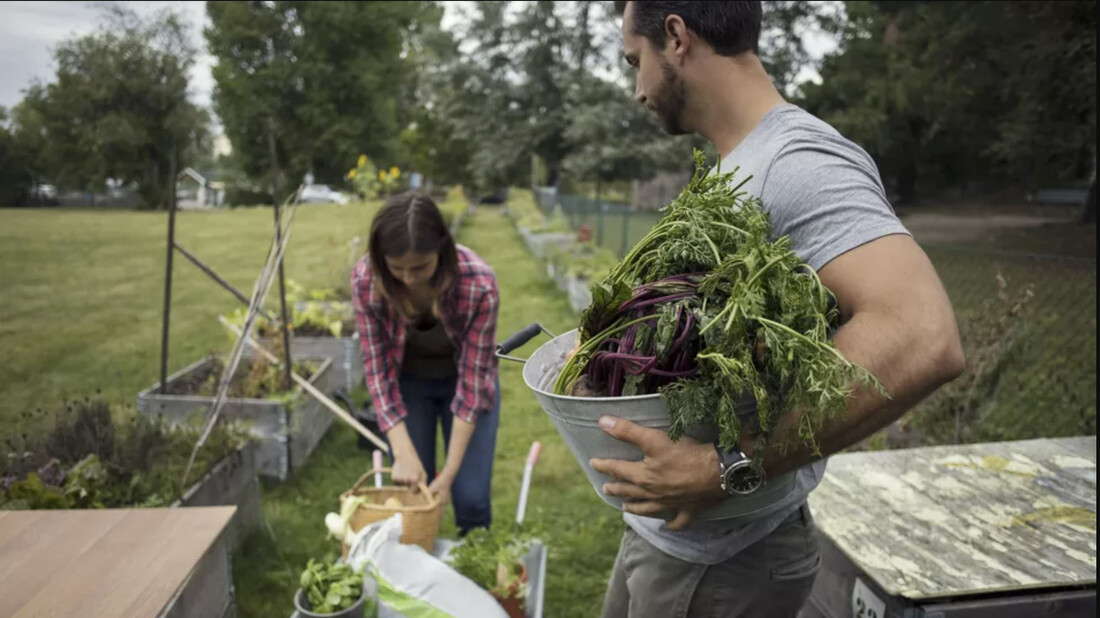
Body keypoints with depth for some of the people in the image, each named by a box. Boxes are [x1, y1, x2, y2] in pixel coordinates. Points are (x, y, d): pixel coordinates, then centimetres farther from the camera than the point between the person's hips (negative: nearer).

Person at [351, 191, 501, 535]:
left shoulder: (479, 284, -33)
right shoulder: (365, 280, -27)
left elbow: (473, 377, -26)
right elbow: (377, 367, -19)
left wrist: (450, 472, -25)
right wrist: (404, 453, -26)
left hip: (463, 380, -1)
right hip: (408, 382, 2)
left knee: (471, 497, -6)